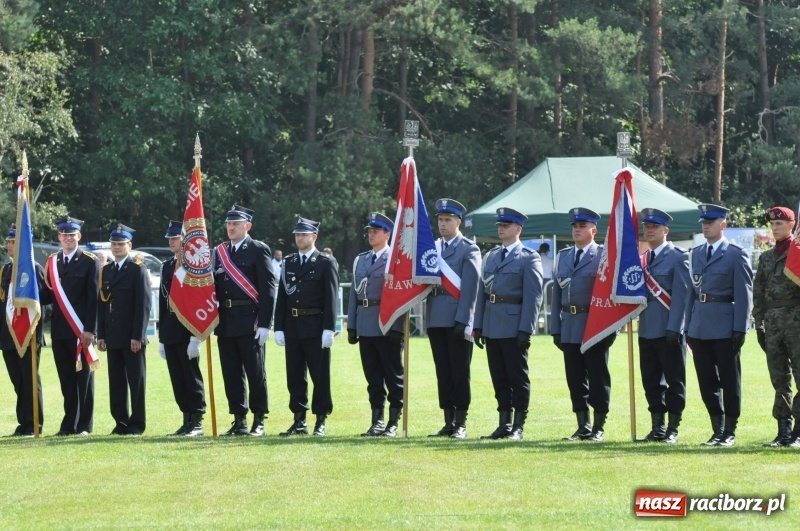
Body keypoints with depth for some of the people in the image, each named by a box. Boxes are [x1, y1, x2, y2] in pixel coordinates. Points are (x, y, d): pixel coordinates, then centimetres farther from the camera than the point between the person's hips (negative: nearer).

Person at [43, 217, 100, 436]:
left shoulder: (89, 262, -1)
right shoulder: (52, 262, 13)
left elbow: (93, 298, -7)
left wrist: (89, 329, -13)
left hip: (81, 329, -4)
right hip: (59, 329, 4)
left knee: (83, 376, 0)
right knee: (66, 378, 6)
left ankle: (84, 425, 4)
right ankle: (69, 424, 11)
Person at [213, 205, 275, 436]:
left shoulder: (259, 250, -1)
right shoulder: (220, 252, 15)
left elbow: (268, 288, -6)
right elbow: (215, 287, 16)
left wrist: (265, 323, -13)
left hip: (250, 322, -6)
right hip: (226, 322, 6)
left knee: (255, 372, -2)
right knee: (231, 373, 6)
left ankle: (259, 421, 2)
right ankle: (239, 421, 11)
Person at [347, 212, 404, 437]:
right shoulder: (360, 261, 17)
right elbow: (354, 294, 18)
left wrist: (397, 326, -15)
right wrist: (351, 326, 11)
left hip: (387, 326, -6)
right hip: (365, 326, 6)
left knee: (393, 376, -2)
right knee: (373, 377, 8)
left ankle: (393, 423, 1)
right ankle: (377, 422, 13)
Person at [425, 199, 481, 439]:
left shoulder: (469, 249, -3)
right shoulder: (432, 248, 15)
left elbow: (470, 287, -9)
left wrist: (462, 320, -16)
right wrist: (427, 317, 2)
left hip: (457, 320, -6)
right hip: (436, 319, 6)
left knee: (459, 373, -3)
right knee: (443, 373, 7)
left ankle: (461, 424, 1)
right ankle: (449, 422, 11)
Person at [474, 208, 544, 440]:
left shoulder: (529, 258, -4)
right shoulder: (491, 257, 16)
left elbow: (533, 296, -9)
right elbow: (482, 291, 16)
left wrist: (526, 329, -16)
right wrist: (478, 325, 9)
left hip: (514, 327, -6)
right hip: (492, 326, 6)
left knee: (518, 377, -1)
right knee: (499, 377, 8)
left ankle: (518, 427, 3)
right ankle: (504, 424, 13)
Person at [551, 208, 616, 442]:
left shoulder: (604, 255, -3)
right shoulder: (563, 256, 14)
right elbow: (557, 293, 14)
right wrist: (556, 328, 9)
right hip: (570, 329, 6)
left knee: (598, 379, 0)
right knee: (575, 379, 7)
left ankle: (598, 428, 6)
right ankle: (583, 427, 14)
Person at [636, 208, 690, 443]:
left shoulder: (678, 256, -5)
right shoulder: (642, 259, 15)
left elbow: (680, 294, -10)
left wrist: (674, 328, -16)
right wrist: (636, 320, 5)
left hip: (669, 330, -7)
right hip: (647, 330, 7)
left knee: (674, 381, 0)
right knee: (651, 381, 8)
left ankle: (673, 429, 4)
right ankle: (657, 428, 13)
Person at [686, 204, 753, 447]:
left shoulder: (737, 254, -4)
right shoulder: (696, 254, 14)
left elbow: (744, 293, -7)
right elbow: (692, 290, 15)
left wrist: (740, 329, -13)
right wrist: (688, 326, 11)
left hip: (725, 328, -6)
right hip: (700, 327, 6)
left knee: (730, 381, 2)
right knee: (707, 382, 7)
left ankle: (730, 432, 8)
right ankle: (717, 430, 15)